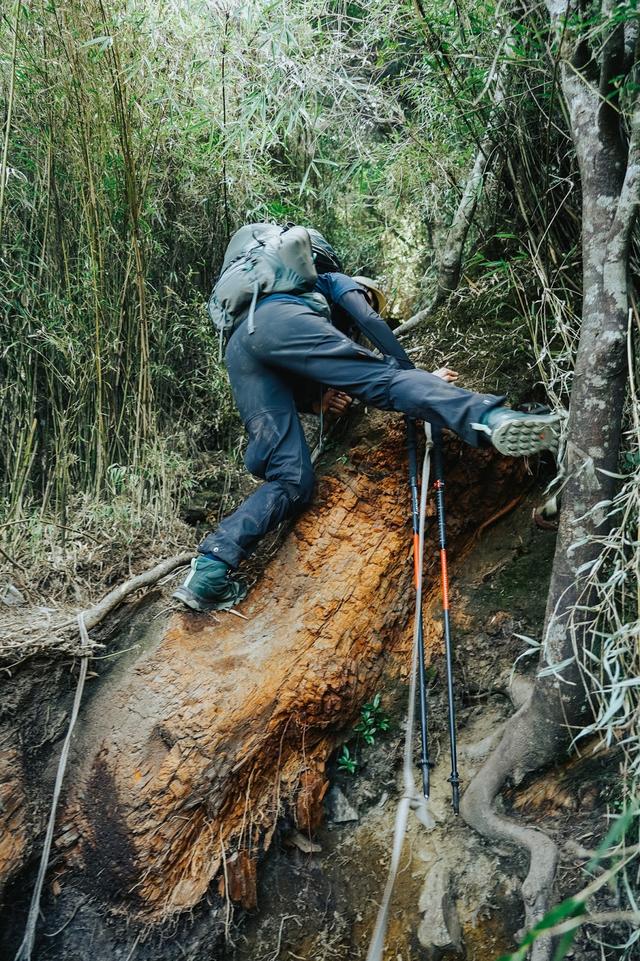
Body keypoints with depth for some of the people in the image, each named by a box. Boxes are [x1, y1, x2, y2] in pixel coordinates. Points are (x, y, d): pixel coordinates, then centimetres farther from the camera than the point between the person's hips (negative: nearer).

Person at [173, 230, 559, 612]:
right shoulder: (340, 282, 33)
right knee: (385, 378, -23)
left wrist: (314, 398, 22)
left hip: (237, 349, 6)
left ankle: (209, 569, -18)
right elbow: (371, 323, 12)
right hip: (281, 321, -5)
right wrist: (414, 372, 15)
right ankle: (490, 418, -48)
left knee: (293, 481, -5)